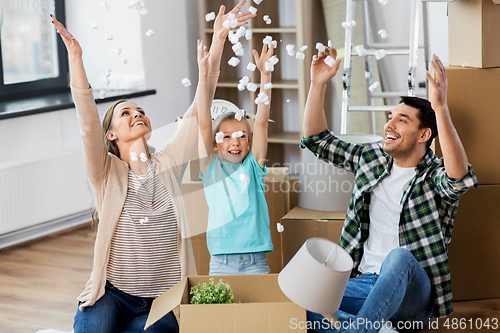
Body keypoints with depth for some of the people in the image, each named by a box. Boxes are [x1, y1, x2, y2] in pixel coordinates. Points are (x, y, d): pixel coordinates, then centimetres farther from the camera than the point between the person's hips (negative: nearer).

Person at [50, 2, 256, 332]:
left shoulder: (167, 163, 7)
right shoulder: (106, 172, 1)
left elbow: (199, 110, -1)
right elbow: (88, 123, -15)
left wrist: (218, 41, -8)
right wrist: (75, 57, -28)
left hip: (163, 300, 2)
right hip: (112, 294, -2)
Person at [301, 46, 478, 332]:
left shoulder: (436, 175, -5)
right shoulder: (372, 158, 13)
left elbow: (462, 179, -30)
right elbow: (317, 140, 17)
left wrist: (441, 107, -40)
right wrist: (318, 84, 3)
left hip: (413, 290, -5)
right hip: (366, 282, 5)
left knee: (399, 257, -40)